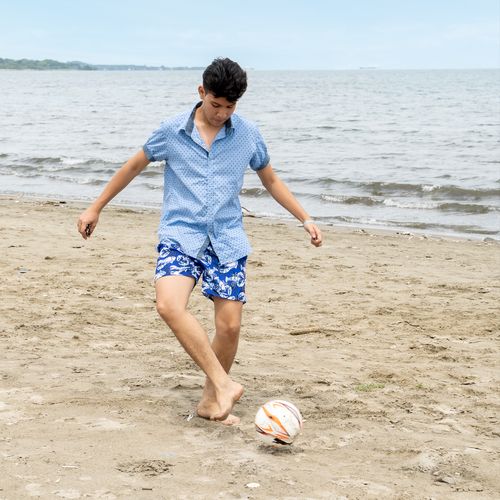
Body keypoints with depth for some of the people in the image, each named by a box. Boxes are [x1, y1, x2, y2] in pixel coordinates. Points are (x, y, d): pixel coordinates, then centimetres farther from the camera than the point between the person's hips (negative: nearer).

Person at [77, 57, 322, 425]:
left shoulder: (248, 135, 3)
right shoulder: (172, 131, -1)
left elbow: (271, 181, 16)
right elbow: (135, 166, 12)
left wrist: (305, 219, 11)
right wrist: (96, 208, 16)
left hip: (227, 241, 2)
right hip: (180, 237, -1)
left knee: (230, 325, -4)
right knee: (169, 305, -27)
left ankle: (211, 399, 18)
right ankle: (224, 384, -23)